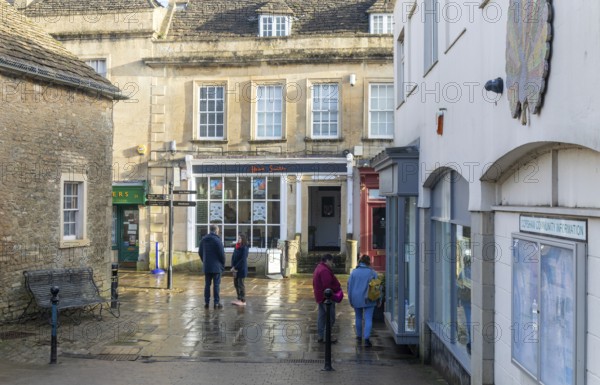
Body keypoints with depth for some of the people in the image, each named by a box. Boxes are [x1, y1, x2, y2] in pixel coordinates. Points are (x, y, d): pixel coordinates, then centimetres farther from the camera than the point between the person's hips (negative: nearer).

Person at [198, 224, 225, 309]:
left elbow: (200, 252, 14)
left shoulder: (203, 239, 8)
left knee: (207, 284, 10)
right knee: (216, 285, -1)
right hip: (216, 267, -5)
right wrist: (223, 264, 1)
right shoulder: (217, 240, -13)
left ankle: (206, 302, 11)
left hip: (207, 267, 6)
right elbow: (222, 254, -13)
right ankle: (216, 303, 1)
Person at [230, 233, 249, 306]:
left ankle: (243, 301, 4)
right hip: (235, 269, 7)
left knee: (241, 284, -3)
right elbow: (233, 257, 8)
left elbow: (243, 260, -17)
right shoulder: (236, 247, 9)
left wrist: (235, 267, -15)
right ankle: (239, 299, 23)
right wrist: (233, 267, -5)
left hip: (241, 269, -7)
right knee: (236, 284, 12)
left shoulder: (244, 248, -12)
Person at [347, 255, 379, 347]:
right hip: (369, 300, -2)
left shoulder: (354, 272, 0)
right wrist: (379, 300, 9)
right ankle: (366, 339, -14)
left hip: (356, 299, 2)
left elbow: (349, 287, 4)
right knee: (368, 319, -2)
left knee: (358, 318, 17)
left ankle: (359, 337, 27)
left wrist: (350, 300, 14)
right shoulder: (372, 273, -4)